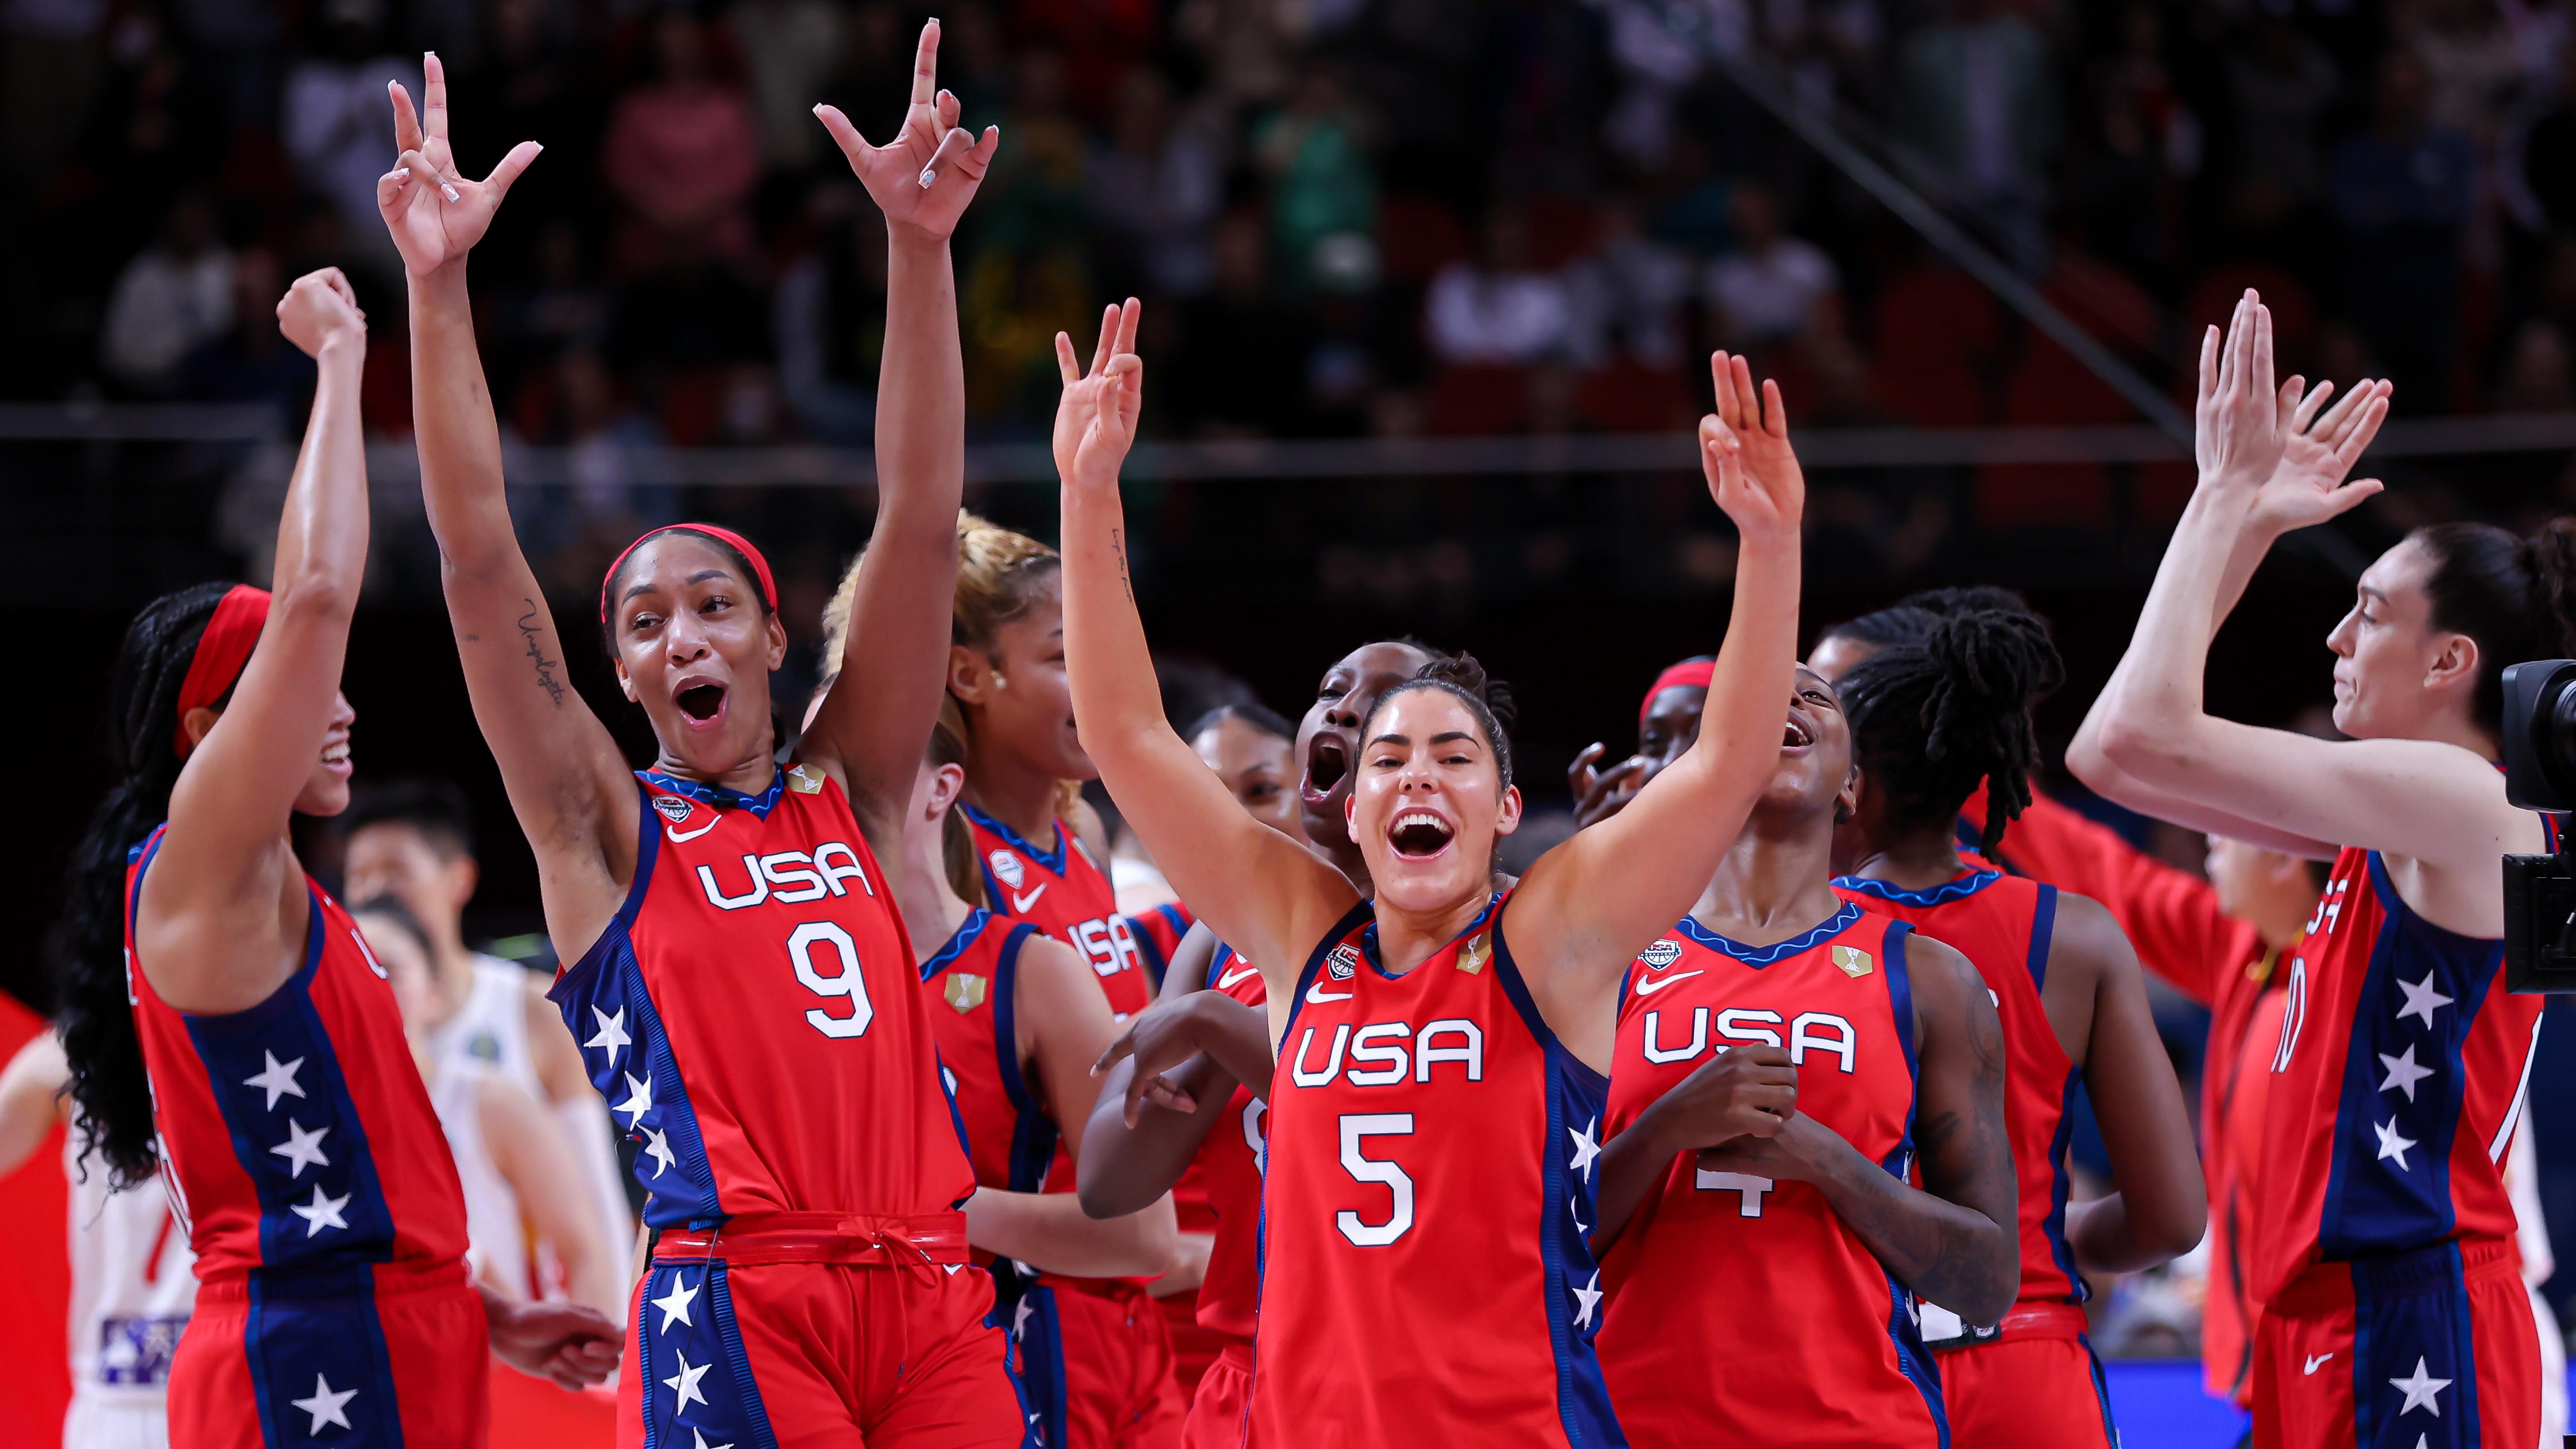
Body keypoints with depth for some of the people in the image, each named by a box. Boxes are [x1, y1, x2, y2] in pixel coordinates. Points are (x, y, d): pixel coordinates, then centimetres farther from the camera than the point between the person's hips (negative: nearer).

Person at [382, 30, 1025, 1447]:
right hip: (733, 1298, -3)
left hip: (926, 1296, 3)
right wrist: (437, 284, -6)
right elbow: (481, 561, 2)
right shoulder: (606, 831, 10)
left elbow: (920, 527, 11)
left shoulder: (849, 797, 17)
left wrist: (918, 247, 3)